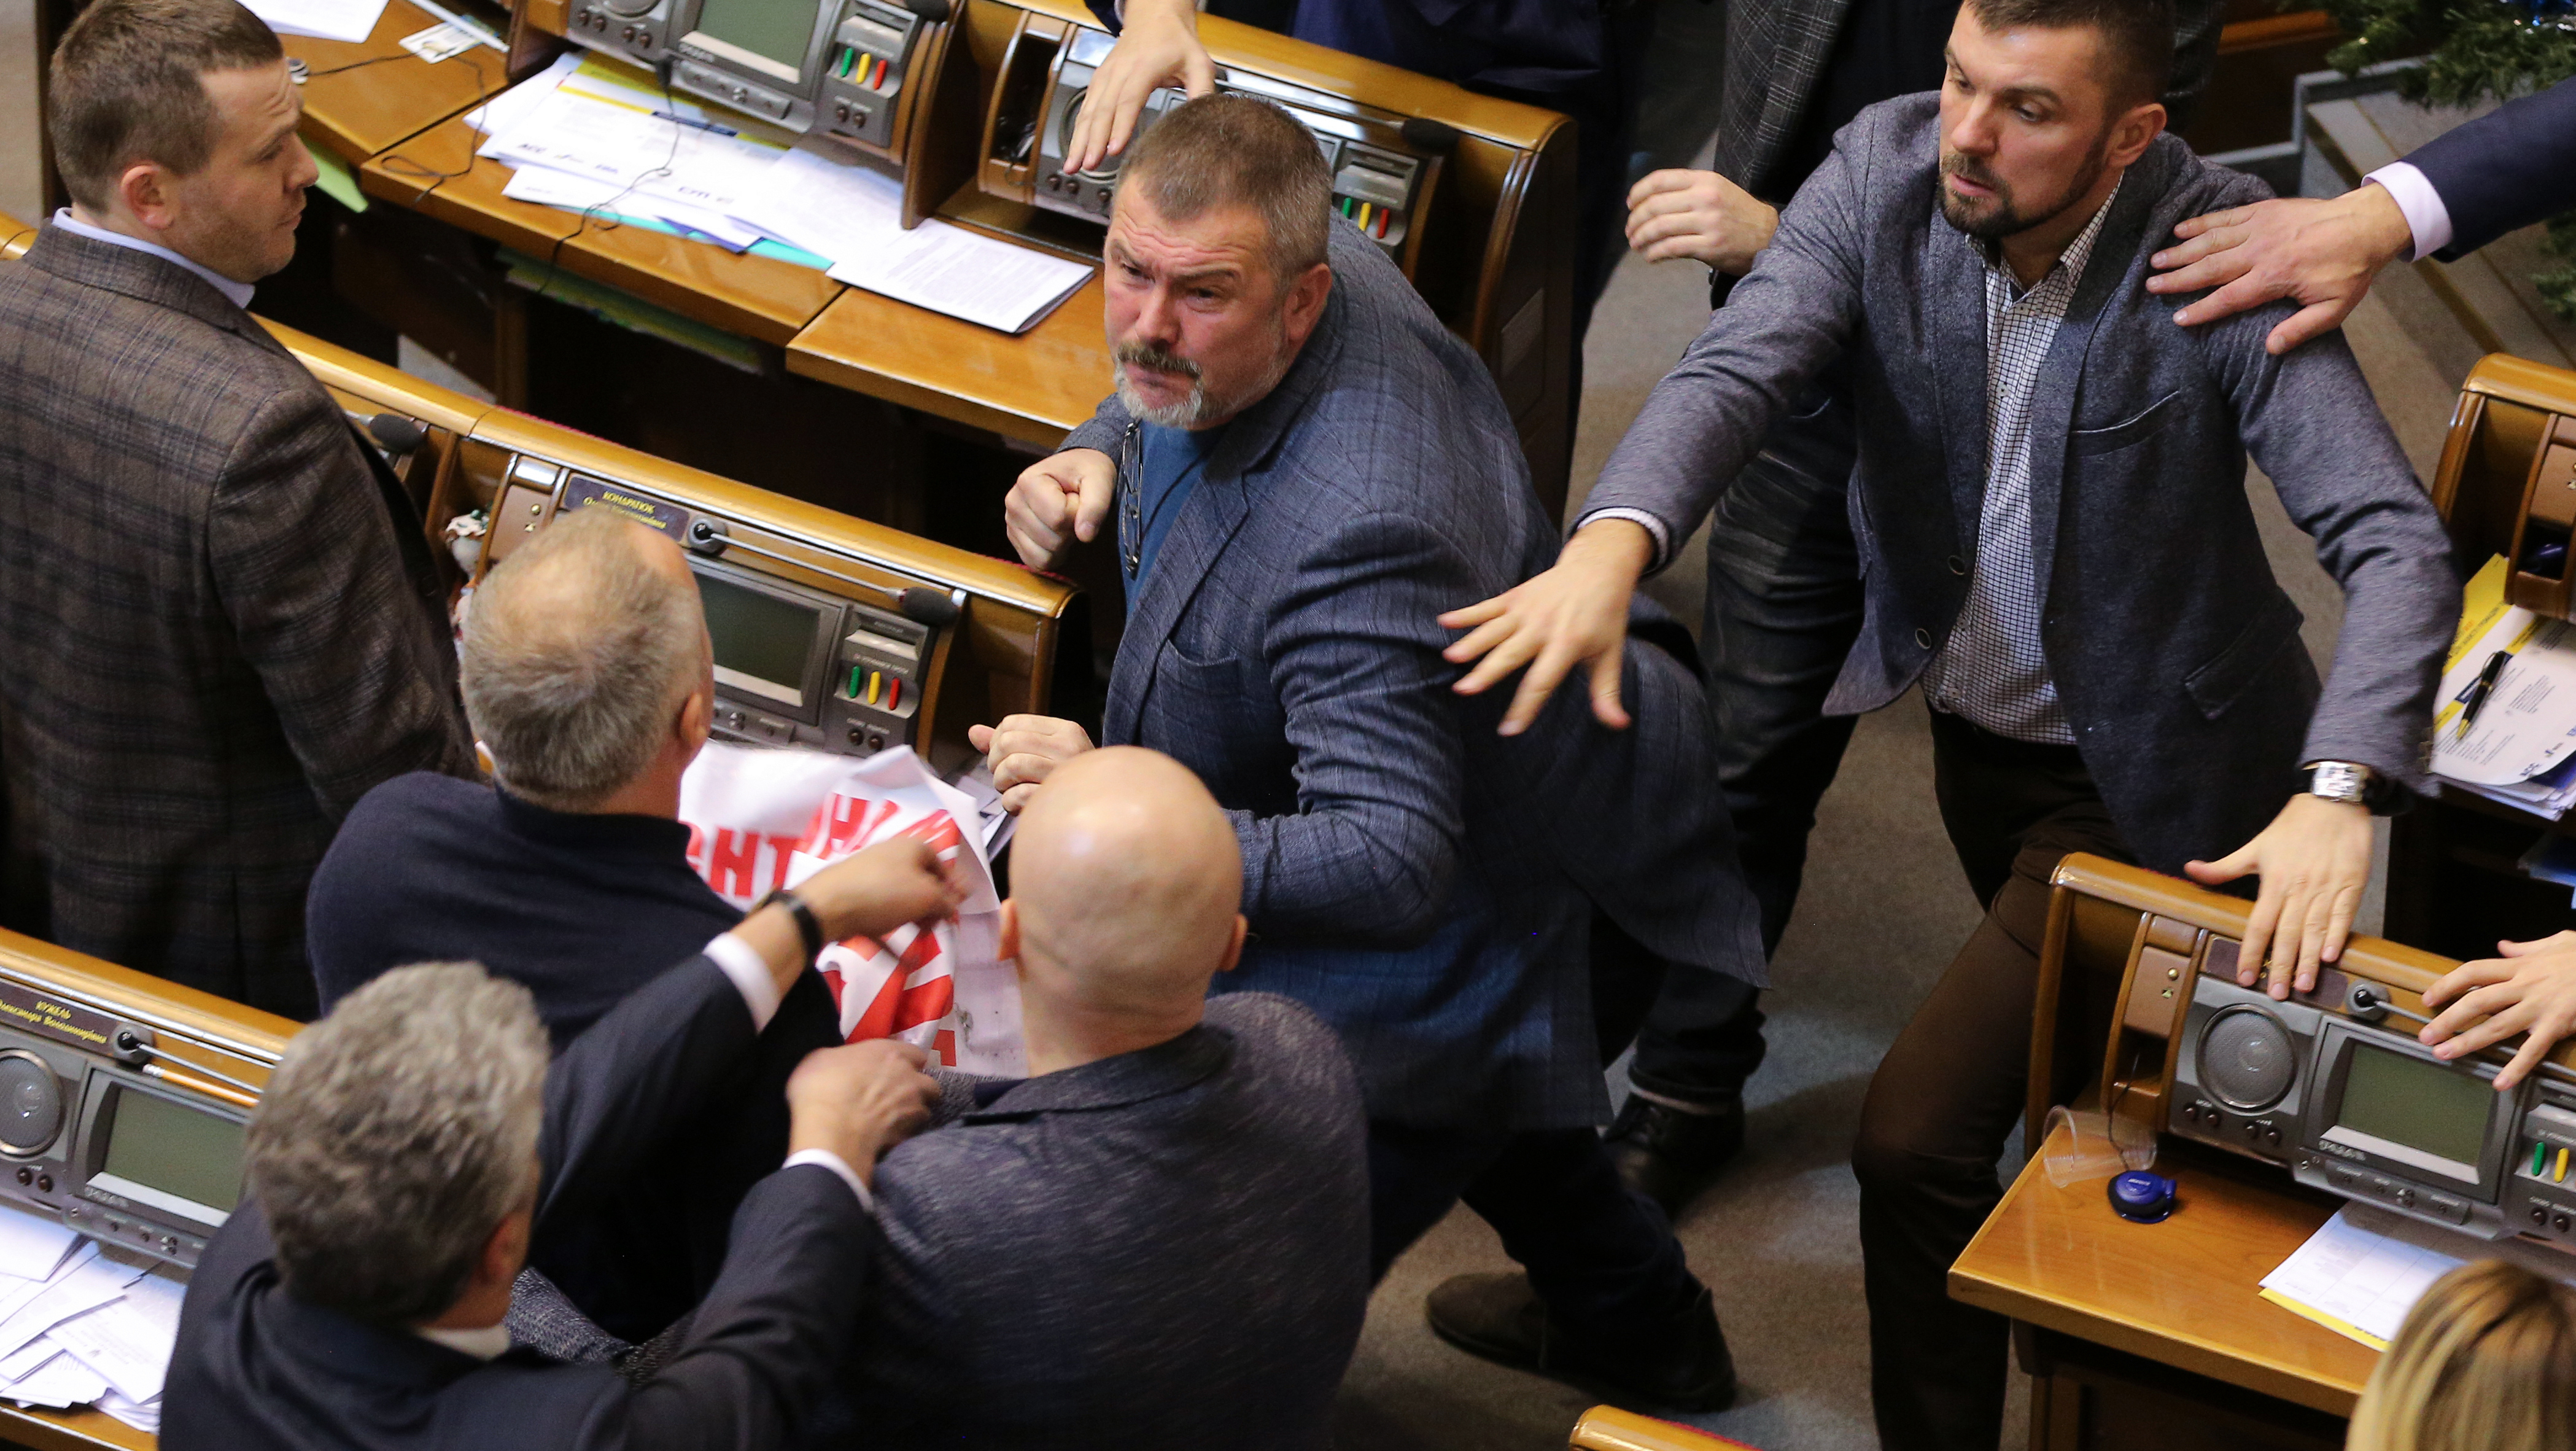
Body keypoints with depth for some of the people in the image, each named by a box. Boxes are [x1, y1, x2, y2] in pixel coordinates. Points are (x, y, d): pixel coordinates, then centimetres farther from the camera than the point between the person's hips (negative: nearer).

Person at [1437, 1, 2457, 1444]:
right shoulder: (1888, 163, -17)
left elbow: (2400, 545, -32)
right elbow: (1736, 371, -27)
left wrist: (2338, 789, -48)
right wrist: (1612, 544, -48)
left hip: (2133, 768, -5)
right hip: (1972, 715, 5)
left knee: (1920, 1130, -14)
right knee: (2070, 1067, 27)